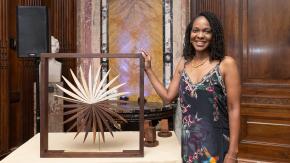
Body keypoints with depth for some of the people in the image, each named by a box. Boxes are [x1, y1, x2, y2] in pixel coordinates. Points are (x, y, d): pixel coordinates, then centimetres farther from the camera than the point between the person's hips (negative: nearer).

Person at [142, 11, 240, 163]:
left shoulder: (226, 63, -10)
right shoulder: (184, 63, 4)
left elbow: (234, 109, -10)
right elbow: (167, 97, 5)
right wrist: (148, 69, 5)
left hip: (216, 143, -4)